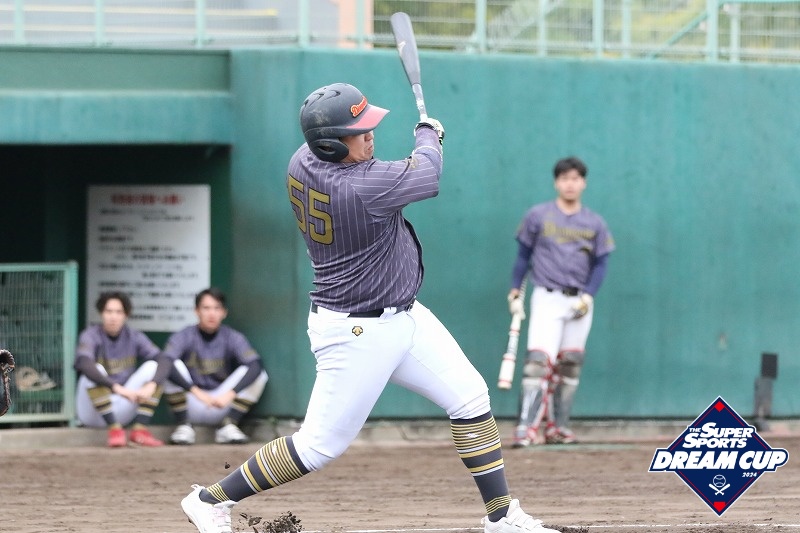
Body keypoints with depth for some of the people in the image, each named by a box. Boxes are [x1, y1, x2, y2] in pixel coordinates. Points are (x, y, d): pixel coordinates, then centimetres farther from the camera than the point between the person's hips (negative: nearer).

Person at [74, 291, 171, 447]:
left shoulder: (134, 337, -1)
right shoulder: (91, 336, -13)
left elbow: (164, 361, -14)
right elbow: (84, 364, -35)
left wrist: (151, 385, -36)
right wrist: (117, 387, -48)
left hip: (122, 409, 4)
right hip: (92, 411, -4)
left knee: (153, 366, -13)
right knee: (95, 371, -30)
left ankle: (140, 429, -21)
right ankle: (114, 429, -28)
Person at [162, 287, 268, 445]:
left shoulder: (233, 338, -3)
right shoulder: (183, 337, -8)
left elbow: (255, 365, -19)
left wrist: (230, 394, -33)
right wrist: (196, 391, -37)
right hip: (189, 406, -1)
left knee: (259, 374, -17)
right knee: (172, 368, -26)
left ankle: (228, 426, -17)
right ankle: (184, 426, -16)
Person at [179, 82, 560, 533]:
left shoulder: (302, 162, -5)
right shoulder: (362, 189, -30)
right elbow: (427, 173, -10)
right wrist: (429, 133, 10)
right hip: (357, 334, -10)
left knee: (470, 398, 8)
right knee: (321, 445, -1)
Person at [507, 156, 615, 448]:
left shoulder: (595, 223, 6)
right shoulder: (537, 216, 0)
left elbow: (600, 264, 6)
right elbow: (523, 256, 7)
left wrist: (588, 296, -7)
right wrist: (515, 292, 2)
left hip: (579, 301, 3)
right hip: (547, 297, -3)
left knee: (570, 365, 6)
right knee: (538, 360, -16)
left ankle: (557, 426, 15)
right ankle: (526, 427, -21)